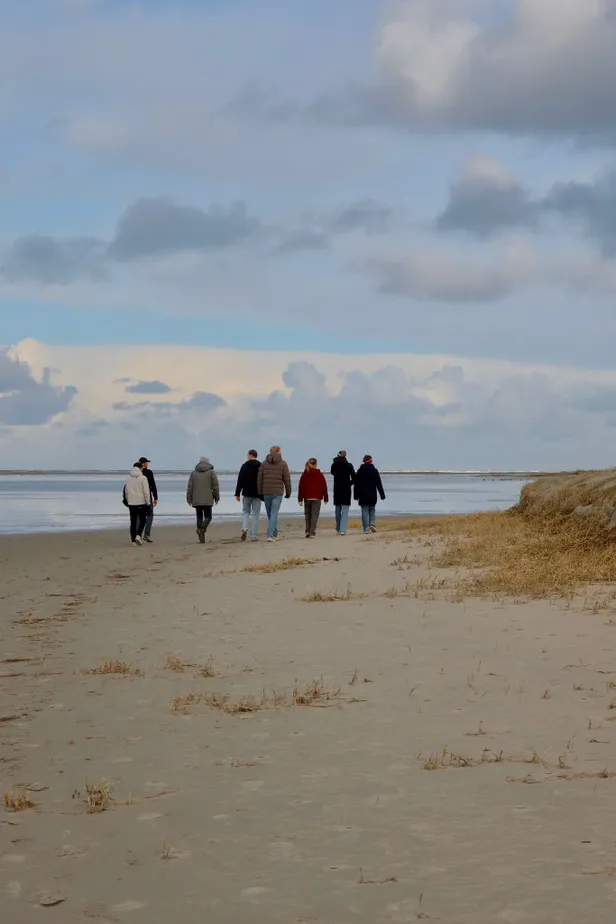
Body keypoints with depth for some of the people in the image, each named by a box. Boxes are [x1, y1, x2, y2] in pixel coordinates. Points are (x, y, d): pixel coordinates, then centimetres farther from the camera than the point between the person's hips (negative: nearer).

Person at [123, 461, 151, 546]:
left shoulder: (128, 477, 4)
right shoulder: (143, 478, -9)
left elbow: (126, 491, 12)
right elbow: (146, 491, -10)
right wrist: (148, 502, -3)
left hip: (131, 503, 4)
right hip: (141, 502, -4)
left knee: (133, 521, 9)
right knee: (142, 520, 8)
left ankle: (133, 540, 8)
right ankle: (138, 535, -12)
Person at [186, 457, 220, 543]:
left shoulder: (193, 473, 9)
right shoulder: (211, 472, 2)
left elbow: (190, 487, 6)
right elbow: (215, 485, -2)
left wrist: (189, 499, 10)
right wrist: (216, 497, 5)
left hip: (196, 500, 3)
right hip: (207, 500, -3)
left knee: (199, 517, 10)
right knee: (208, 517, 4)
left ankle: (202, 538, 2)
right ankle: (202, 528, -26)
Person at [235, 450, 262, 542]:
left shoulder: (244, 466, -2)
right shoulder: (261, 467, -1)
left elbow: (240, 481, -4)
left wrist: (237, 493, 0)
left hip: (247, 493, 0)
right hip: (257, 494, 0)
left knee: (245, 511, 16)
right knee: (255, 514, 3)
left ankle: (244, 528, -9)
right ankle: (253, 536, 1)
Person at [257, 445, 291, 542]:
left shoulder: (264, 464, 3)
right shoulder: (283, 464, -4)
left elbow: (259, 479, 2)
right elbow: (286, 479, -5)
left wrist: (260, 493, 8)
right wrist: (288, 492, 6)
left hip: (266, 492, 3)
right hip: (278, 492, -3)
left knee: (270, 514, 16)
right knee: (274, 514, -4)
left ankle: (274, 534, 29)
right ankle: (270, 535, -15)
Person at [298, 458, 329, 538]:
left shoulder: (304, 475, 3)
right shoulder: (320, 475, -1)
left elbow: (301, 487, 3)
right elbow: (324, 487, 1)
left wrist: (300, 499, 8)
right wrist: (326, 498, 9)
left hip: (307, 498, 2)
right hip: (317, 498, -2)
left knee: (307, 515, 14)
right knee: (314, 515, -3)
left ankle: (308, 532, 13)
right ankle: (312, 533, -10)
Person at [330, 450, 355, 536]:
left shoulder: (334, 465, -3)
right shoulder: (349, 466, -8)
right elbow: (354, 478, -6)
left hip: (337, 489, 3)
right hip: (346, 489, -3)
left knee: (338, 509, 16)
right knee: (345, 510, -4)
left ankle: (338, 529, 23)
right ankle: (343, 530, -15)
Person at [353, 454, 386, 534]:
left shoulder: (359, 471, 2)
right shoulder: (374, 470, -2)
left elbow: (356, 484, 4)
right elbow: (379, 484, -1)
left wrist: (356, 495, 10)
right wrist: (382, 495, 4)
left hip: (362, 495, 0)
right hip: (372, 494, 0)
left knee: (365, 511, 0)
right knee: (372, 510, 13)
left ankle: (366, 528, -7)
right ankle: (372, 524, -5)